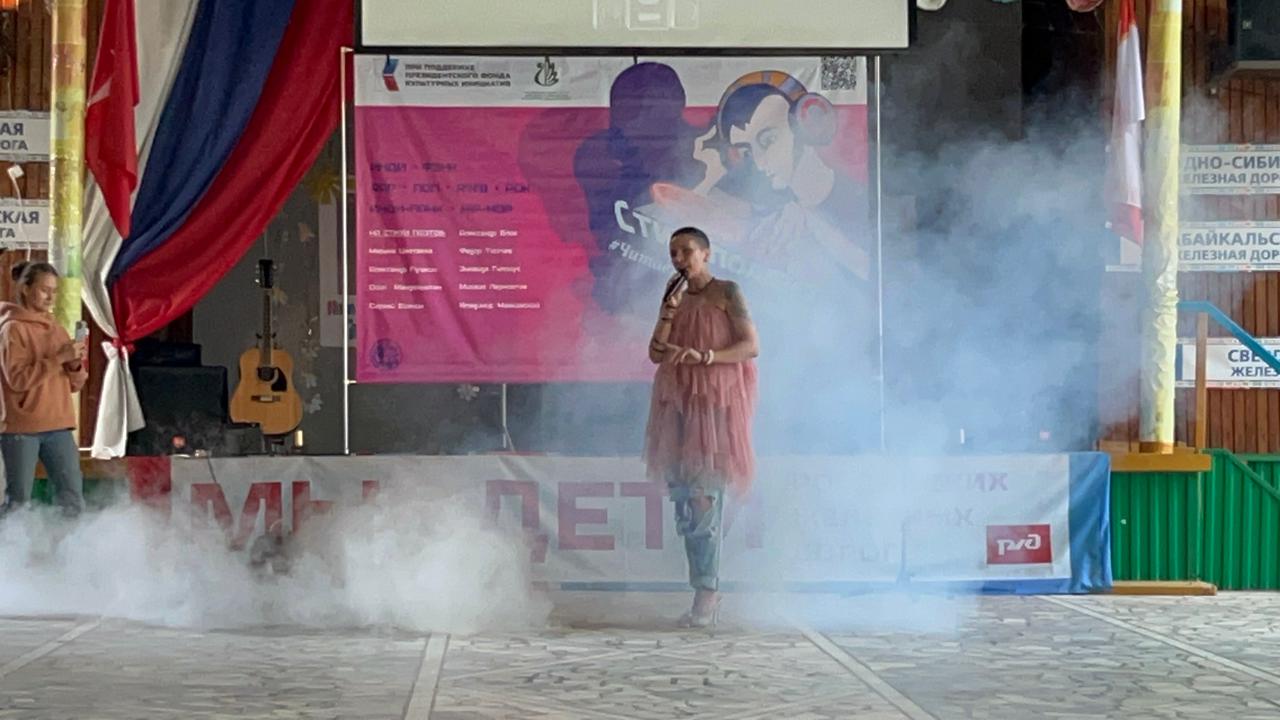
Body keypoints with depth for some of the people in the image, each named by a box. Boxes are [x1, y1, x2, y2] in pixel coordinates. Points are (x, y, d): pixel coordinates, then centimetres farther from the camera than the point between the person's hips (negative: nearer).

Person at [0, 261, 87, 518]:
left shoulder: (55, 328, 14)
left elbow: (74, 385, 15)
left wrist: (76, 364, -6)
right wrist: (59, 358, -19)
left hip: (58, 426, 6)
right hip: (21, 428, -6)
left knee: (73, 497, 2)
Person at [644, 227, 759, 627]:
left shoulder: (726, 293, 0)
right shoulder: (675, 297, 16)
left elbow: (752, 346, -8)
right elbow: (655, 354, 10)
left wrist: (705, 356, -20)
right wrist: (670, 309, -2)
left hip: (715, 402, -6)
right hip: (677, 402, 6)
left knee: (705, 493, -13)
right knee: (684, 496, 1)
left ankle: (707, 592, -13)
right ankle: (705, 593, 5)